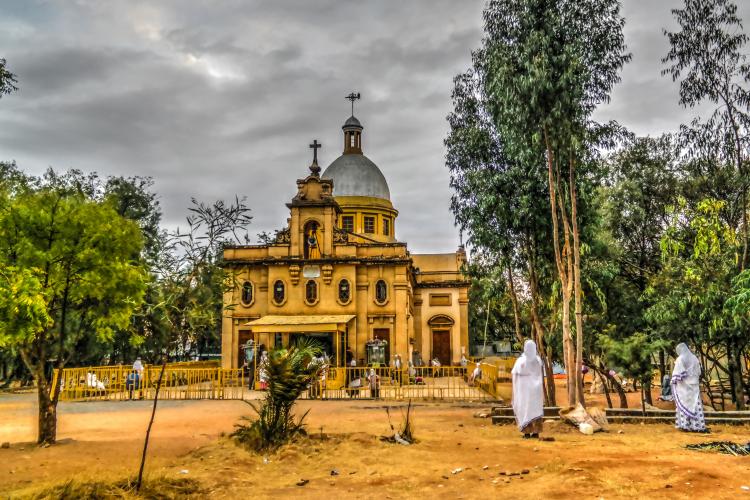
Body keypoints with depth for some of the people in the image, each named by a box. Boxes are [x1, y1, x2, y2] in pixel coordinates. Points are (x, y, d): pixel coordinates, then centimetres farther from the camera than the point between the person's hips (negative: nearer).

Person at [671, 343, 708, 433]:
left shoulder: (680, 359, -8)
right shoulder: (694, 358, 8)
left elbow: (676, 373, -13)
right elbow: (698, 372, 13)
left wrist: (673, 382, -5)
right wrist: (696, 382, 20)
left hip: (683, 386, -5)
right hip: (694, 385, 5)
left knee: (684, 405, 0)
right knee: (695, 404, 4)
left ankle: (685, 425, 0)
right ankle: (698, 426, 2)